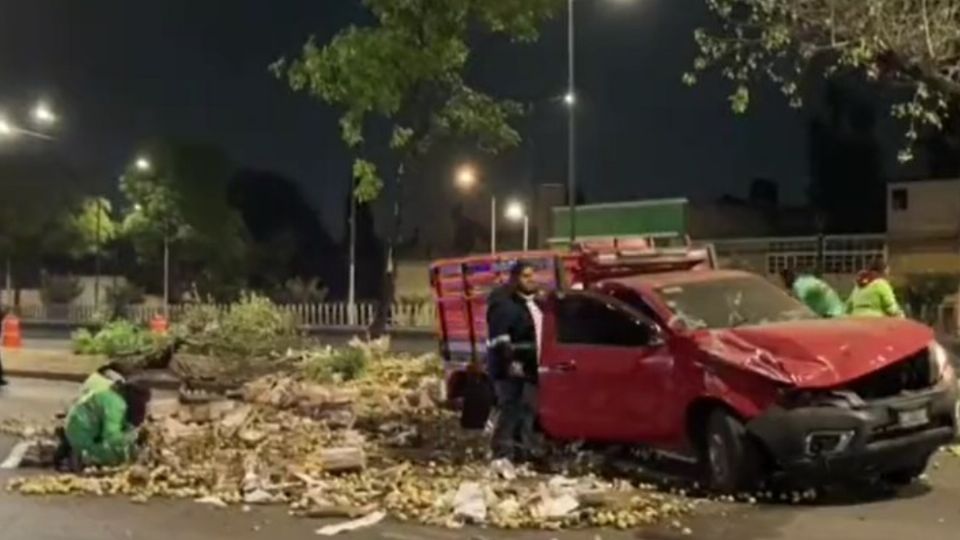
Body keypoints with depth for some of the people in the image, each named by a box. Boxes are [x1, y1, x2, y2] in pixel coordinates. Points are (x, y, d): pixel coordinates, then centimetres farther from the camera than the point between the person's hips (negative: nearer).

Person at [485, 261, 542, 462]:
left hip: (530, 368, 9)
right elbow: (499, 339, -20)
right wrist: (510, 361, -25)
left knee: (528, 412, 12)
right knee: (511, 411, -12)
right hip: (511, 369, -9)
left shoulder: (535, 302, 18)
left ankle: (523, 453, 20)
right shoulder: (504, 305, -12)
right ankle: (503, 455, -11)